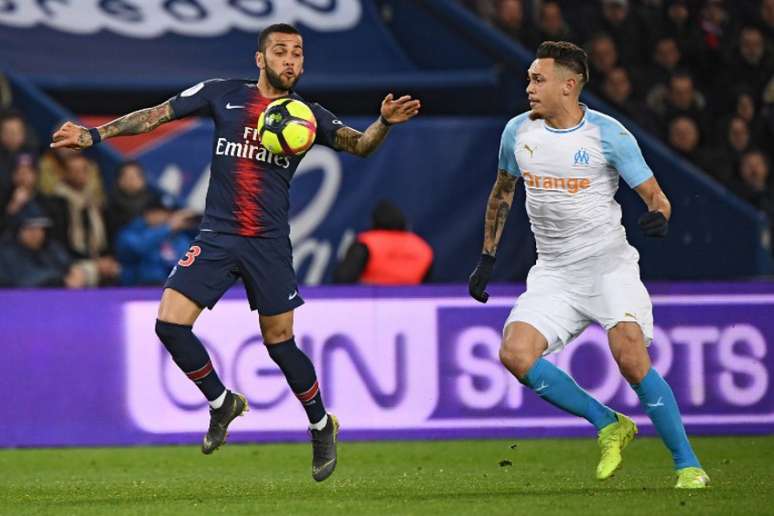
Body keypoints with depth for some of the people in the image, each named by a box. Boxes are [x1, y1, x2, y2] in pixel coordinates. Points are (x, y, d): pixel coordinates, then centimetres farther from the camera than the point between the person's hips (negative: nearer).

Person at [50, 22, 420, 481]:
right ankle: (222, 402, 11)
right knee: (170, 323, -11)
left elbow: (359, 145, -6)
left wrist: (384, 123, -28)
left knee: (279, 342, 1)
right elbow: (156, 115, 4)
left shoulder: (308, 115, 3)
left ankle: (322, 426, 24)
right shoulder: (224, 95, 3)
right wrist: (94, 134, -3)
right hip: (217, 236, 1)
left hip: (269, 244, -1)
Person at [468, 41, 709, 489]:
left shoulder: (608, 134, -9)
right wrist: (487, 258, 20)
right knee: (515, 354, -17)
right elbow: (503, 191, 21)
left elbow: (653, 193, -5)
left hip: (608, 263, -5)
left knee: (631, 358, -23)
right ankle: (610, 426, 0)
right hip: (553, 272, 5)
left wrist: (658, 216, -29)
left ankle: (689, 467, -11)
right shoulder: (518, 132, 4)